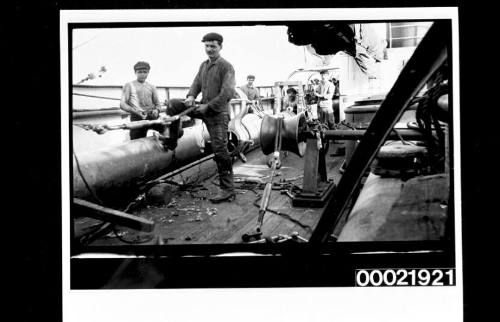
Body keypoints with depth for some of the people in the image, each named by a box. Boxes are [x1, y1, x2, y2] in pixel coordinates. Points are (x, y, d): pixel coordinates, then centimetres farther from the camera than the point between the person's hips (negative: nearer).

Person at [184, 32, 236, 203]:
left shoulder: (226, 66, -7)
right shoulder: (204, 65, 16)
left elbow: (227, 93, -16)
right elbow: (197, 83, 16)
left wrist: (208, 106, -18)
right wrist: (191, 96, -7)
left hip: (218, 114, -9)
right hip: (206, 112, 10)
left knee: (220, 151, -10)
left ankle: (227, 190, -6)